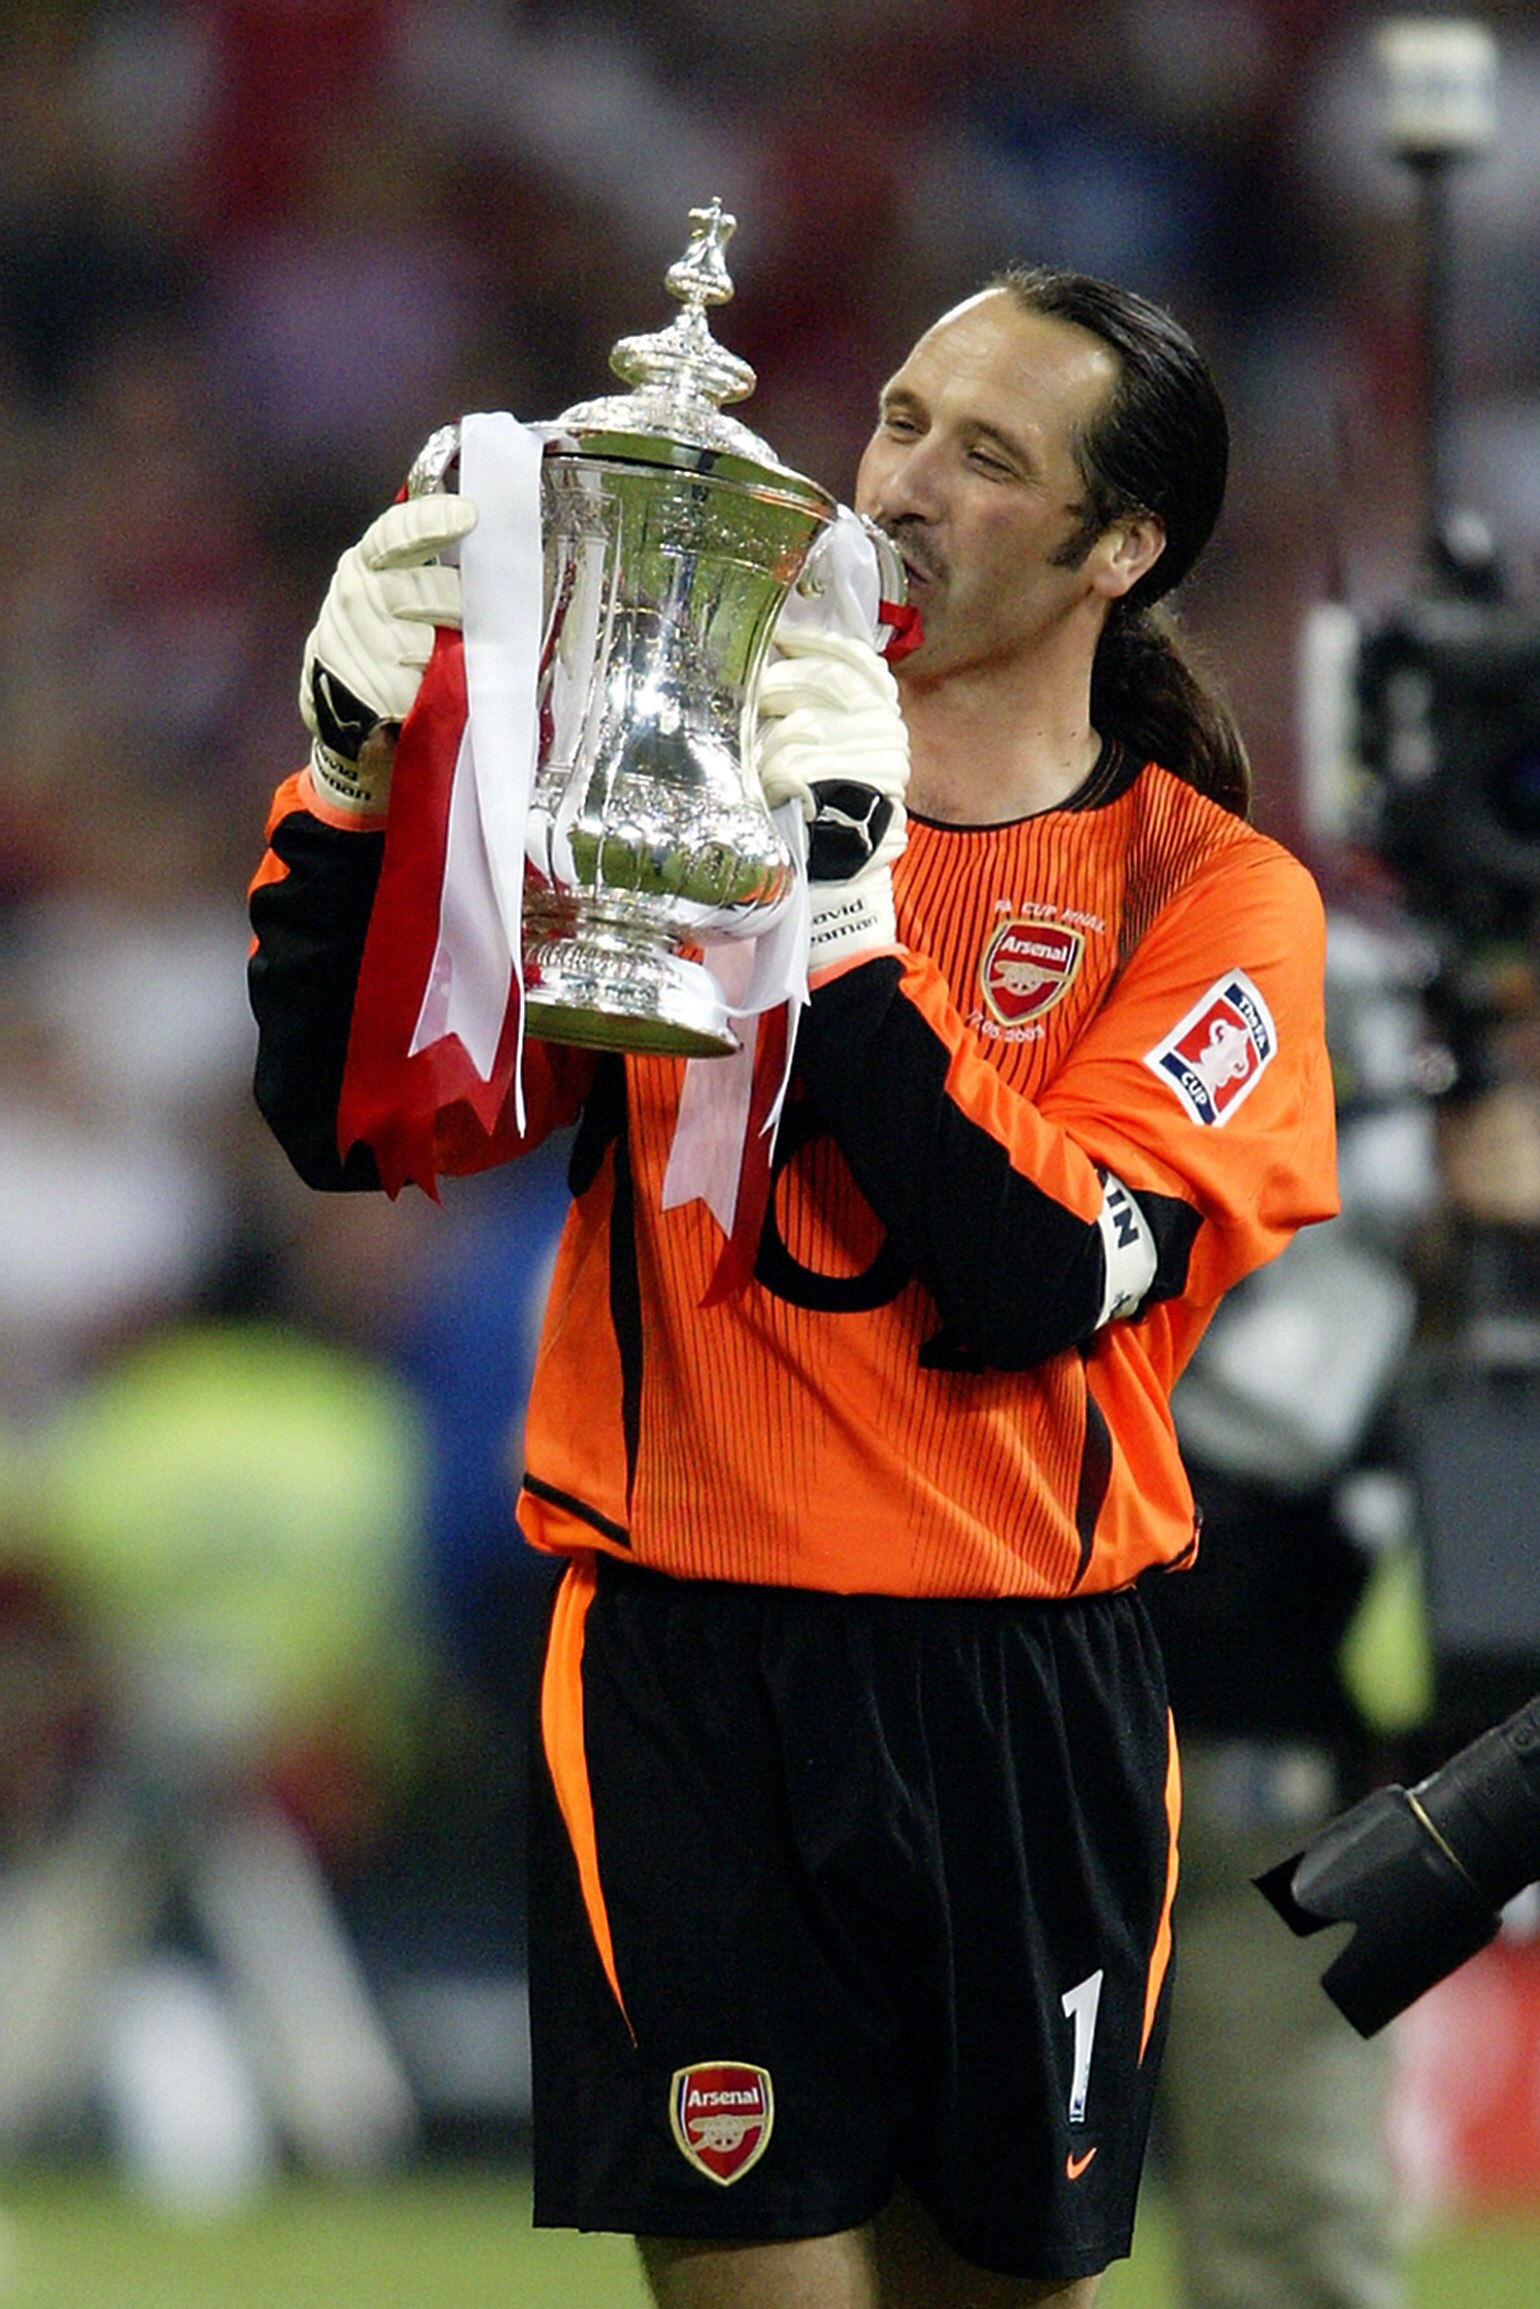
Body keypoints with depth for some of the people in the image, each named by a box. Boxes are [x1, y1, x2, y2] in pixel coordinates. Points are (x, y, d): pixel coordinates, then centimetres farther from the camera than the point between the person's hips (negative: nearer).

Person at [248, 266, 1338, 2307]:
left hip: (1025, 1700, 0)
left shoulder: (1208, 894, 2)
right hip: (687, 1678, 0)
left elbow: (1030, 1293, -14)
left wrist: (848, 913, -21)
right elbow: (346, 1123, 1)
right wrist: (351, 772, -13)